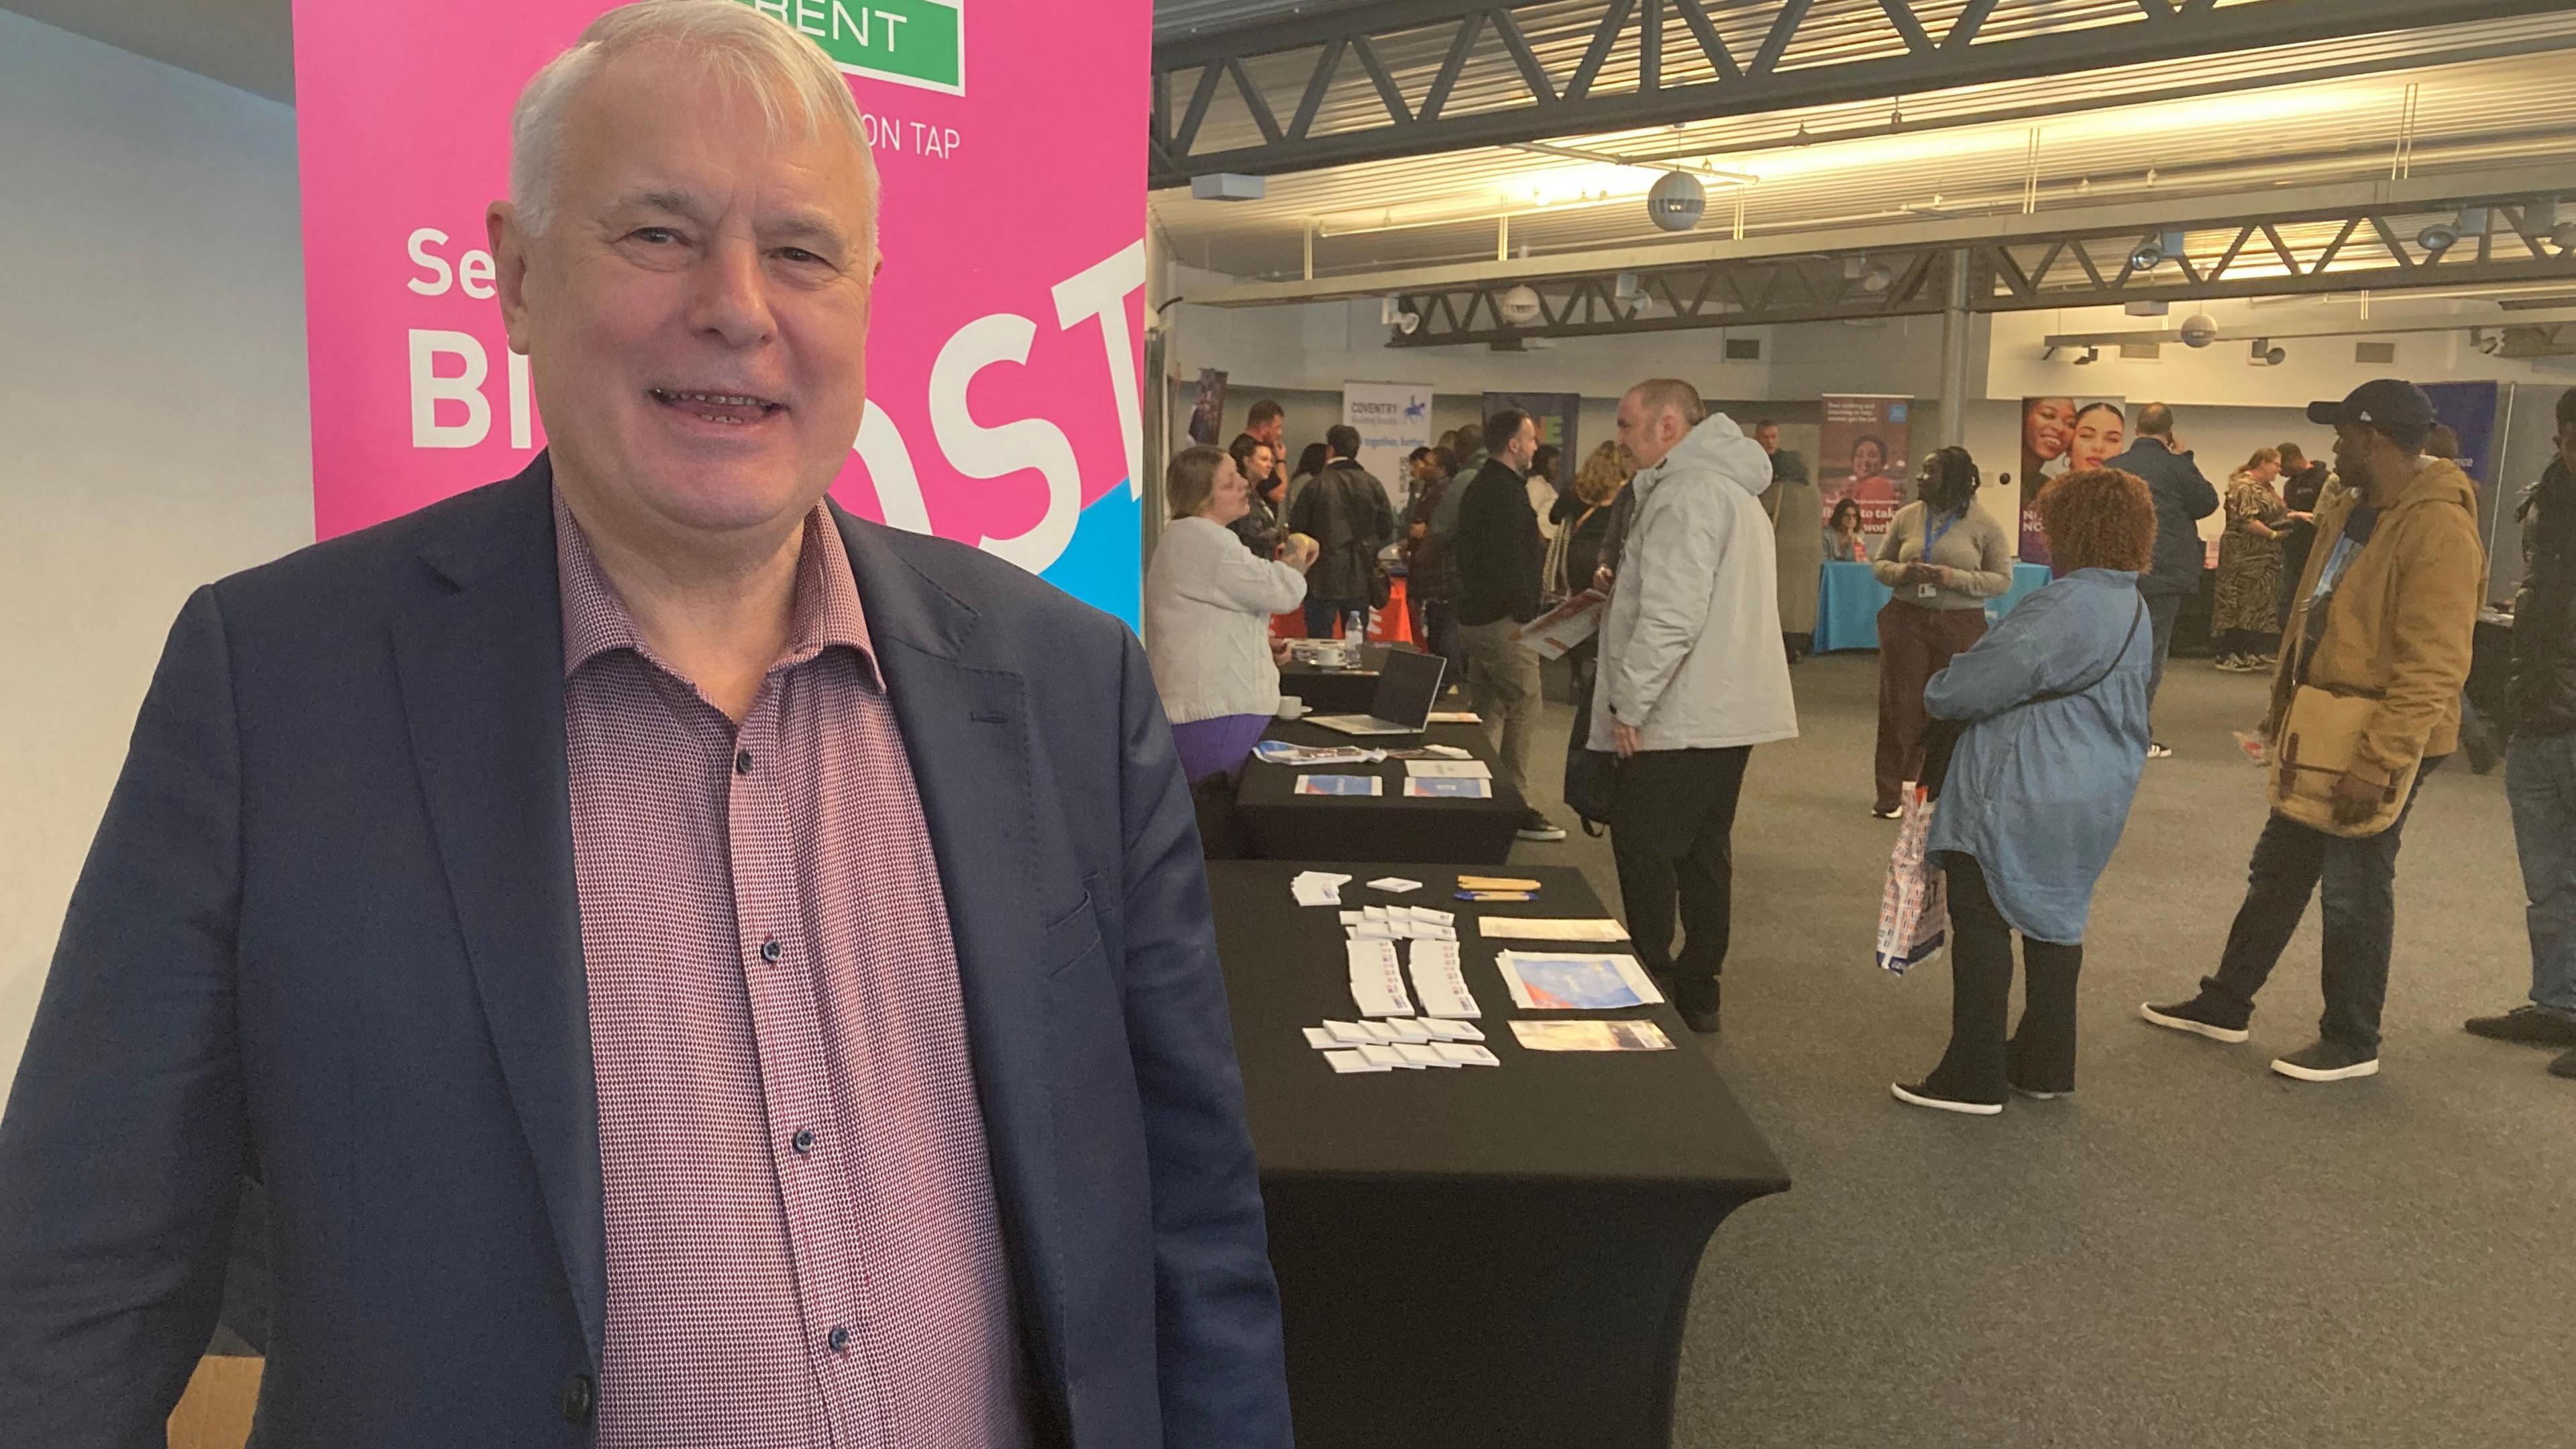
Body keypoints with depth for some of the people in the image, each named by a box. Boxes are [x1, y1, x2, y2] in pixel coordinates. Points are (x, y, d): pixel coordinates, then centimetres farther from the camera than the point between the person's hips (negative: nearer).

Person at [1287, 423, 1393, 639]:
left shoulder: (1317, 485, -10)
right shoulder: (1373, 485, -1)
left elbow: (1296, 528, -6)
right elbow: (1387, 530, 4)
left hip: (1323, 579, -3)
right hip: (1360, 580, 3)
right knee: (1358, 643, 12)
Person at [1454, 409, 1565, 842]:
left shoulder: (1479, 486, 16)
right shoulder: (1506, 493, -16)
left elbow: (1461, 551, 22)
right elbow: (1511, 562, -23)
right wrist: (1526, 613, -18)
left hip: (1475, 614, 10)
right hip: (1504, 620, -10)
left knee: (1489, 709, 16)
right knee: (1524, 708, -6)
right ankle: (1515, 803, -4)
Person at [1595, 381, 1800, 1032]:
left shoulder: (1687, 493, -17)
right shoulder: (1731, 487, 17)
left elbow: (1672, 616, -24)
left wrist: (1629, 703, -18)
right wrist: (1620, 594, 17)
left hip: (1683, 716, -10)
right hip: (1730, 710, 10)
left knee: (1642, 850, -1)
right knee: (1702, 851, 15)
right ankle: (1697, 992, 23)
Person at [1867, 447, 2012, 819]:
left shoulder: (1985, 527, -1)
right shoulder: (1907, 516, 5)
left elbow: (2002, 580, -2)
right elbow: (1879, 562, 11)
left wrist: (1954, 578, -17)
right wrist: (1902, 572, -11)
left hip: (1961, 625, -1)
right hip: (1906, 620, 1)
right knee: (1900, 705, 2)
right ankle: (1890, 792, 10)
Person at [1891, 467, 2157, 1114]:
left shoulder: (2065, 607, -22)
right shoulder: (2135, 607, 11)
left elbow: (1977, 682, -21)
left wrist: (1938, 693, 1)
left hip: (2018, 796, -10)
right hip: (2094, 800, 10)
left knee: (1982, 925, -1)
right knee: (2054, 922, 18)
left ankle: (1973, 1079, 4)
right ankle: (2045, 1065, 27)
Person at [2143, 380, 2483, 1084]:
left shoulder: (2437, 530, -20)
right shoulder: (2348, 512, 9)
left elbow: (2433, 671, -25)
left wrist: (2377, 763, -28)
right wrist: (2281, 708, 20)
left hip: (2380, 742, -9)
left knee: (2353, 890, 3)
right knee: (2276, 873, 17)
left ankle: (2351, 1042, 20)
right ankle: (2223, 1006, 29)